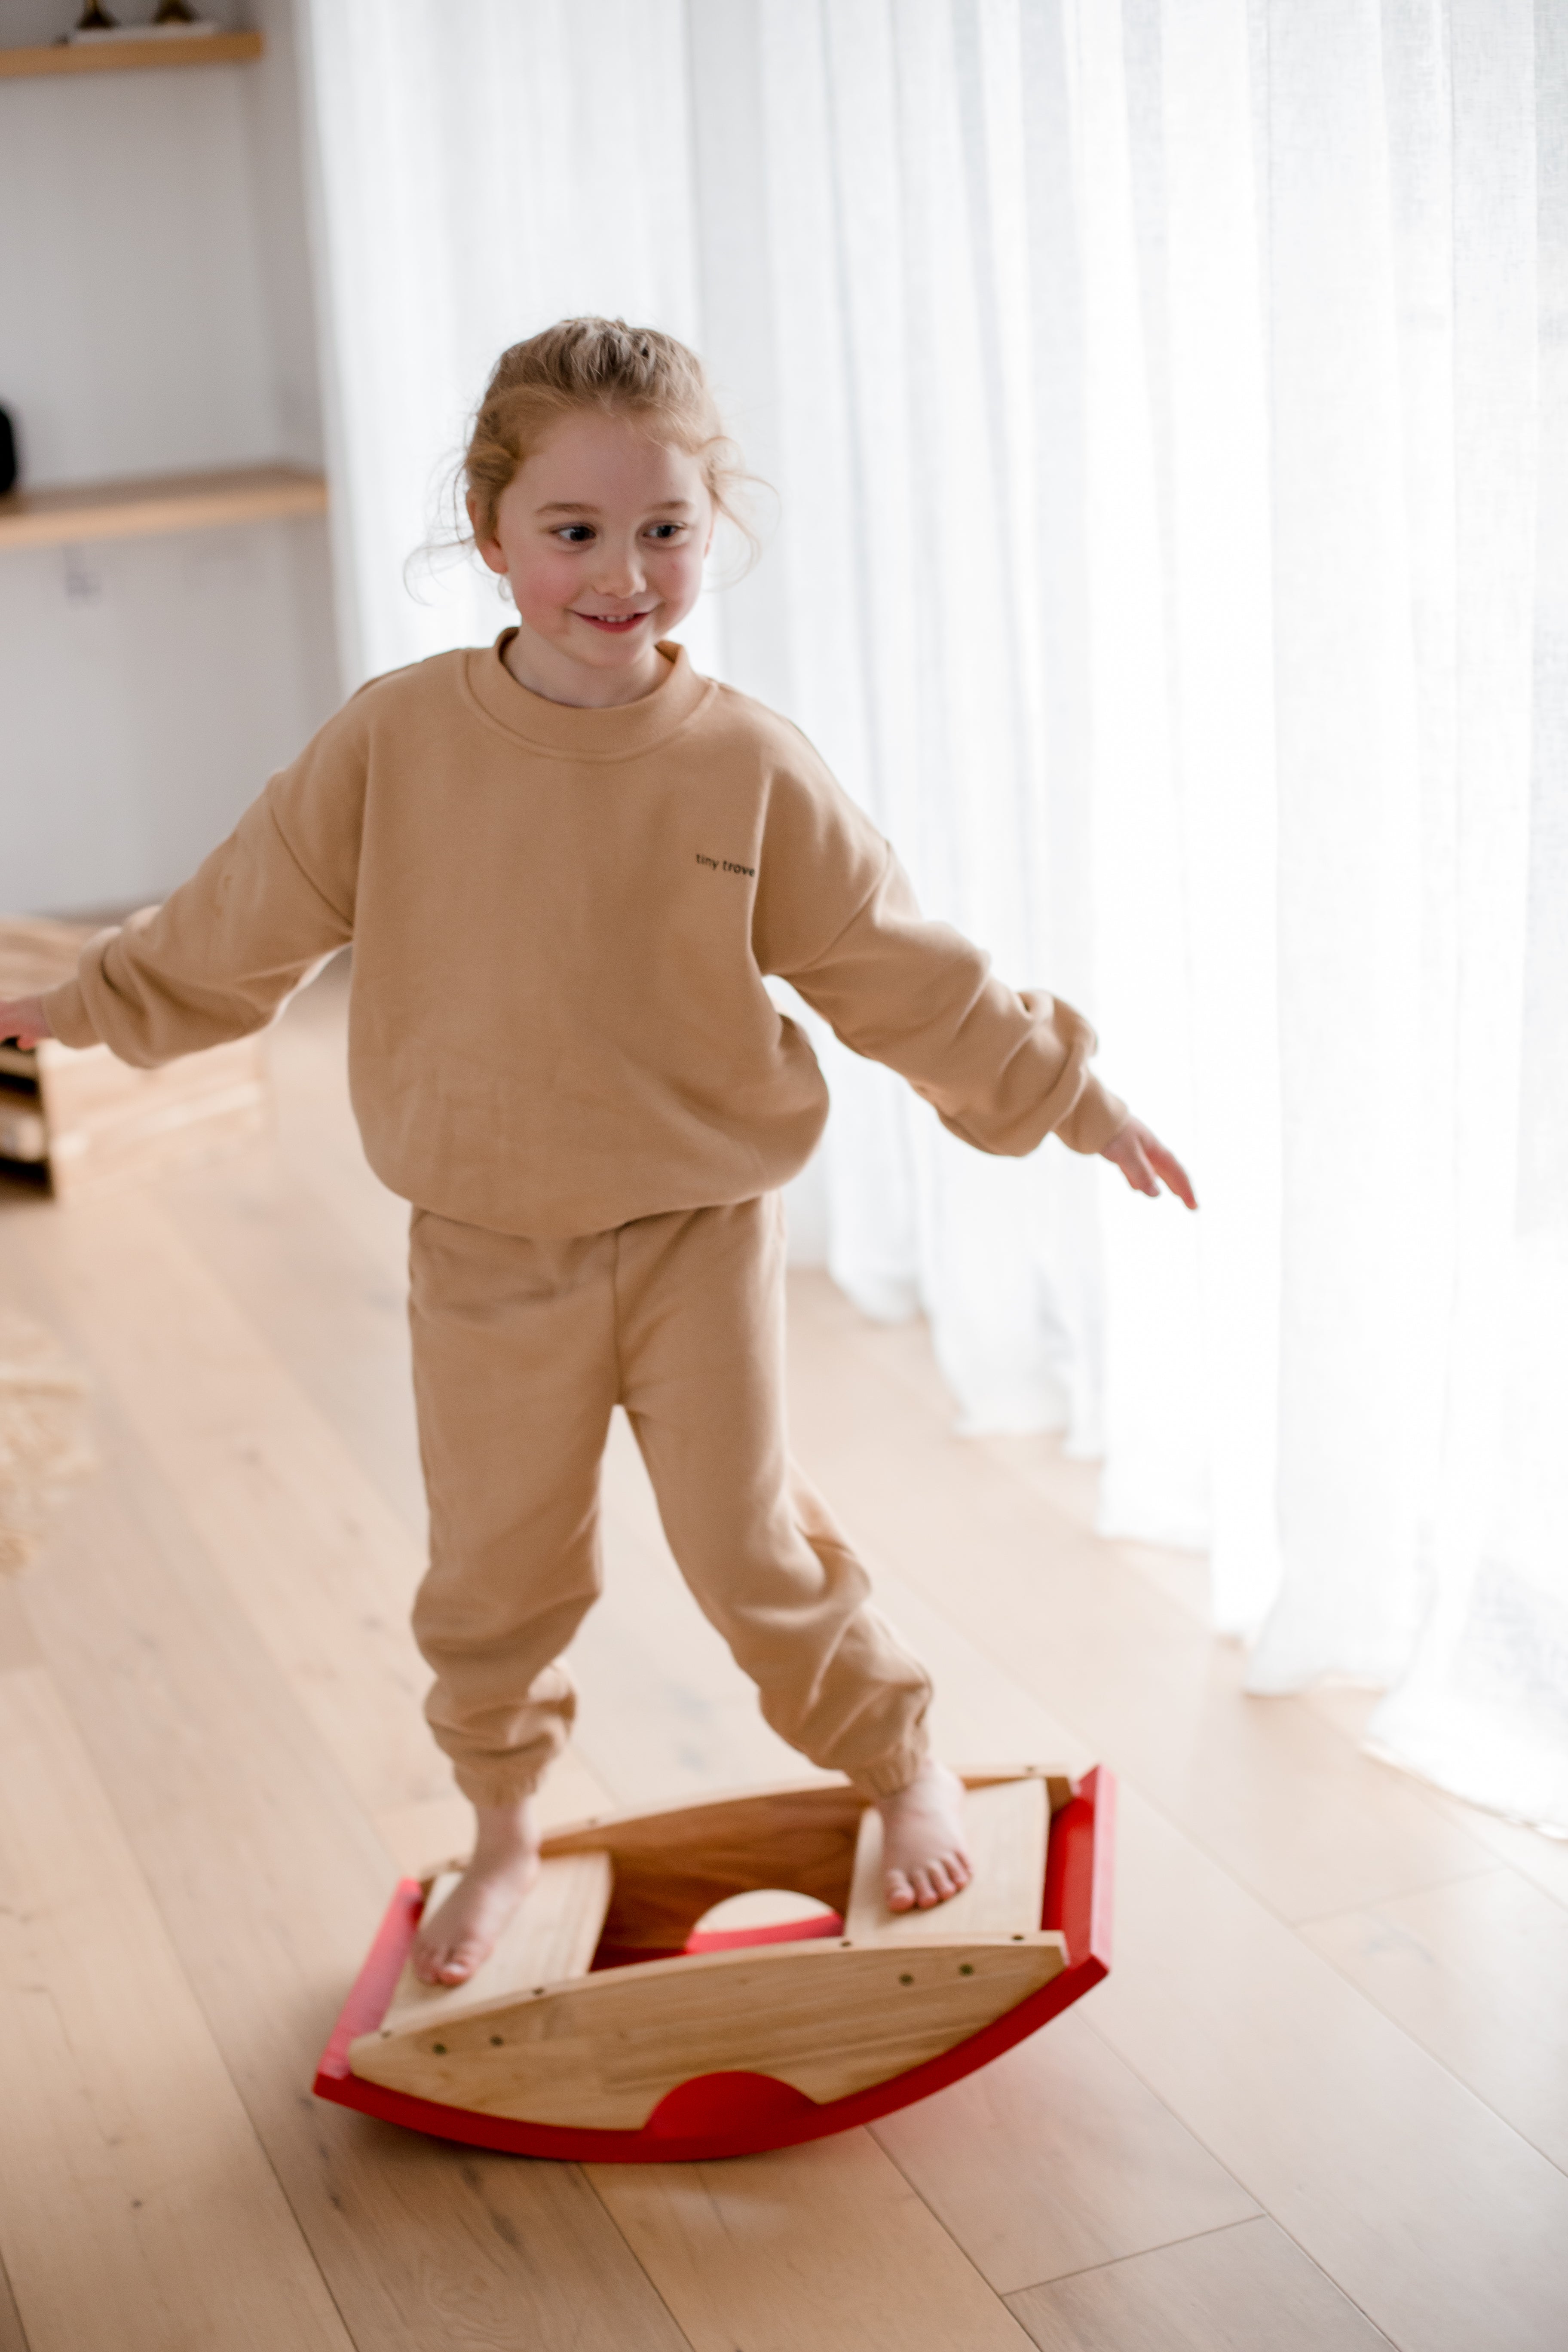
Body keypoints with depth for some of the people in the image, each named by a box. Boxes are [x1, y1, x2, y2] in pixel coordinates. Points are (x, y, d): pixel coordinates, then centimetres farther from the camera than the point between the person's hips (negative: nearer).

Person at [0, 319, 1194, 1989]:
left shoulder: (749, 768, -10)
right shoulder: (395, 743, -9)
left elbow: (896, 969, 0)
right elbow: (241, 923, 5)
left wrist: (1062, 1094, 2)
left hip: (696, 1236, -1)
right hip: (483, 1251, 1)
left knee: (752, 1549, 5)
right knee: (491, 1575, 13)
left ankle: (902, 1763, 32)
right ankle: (500, 1830, 38)